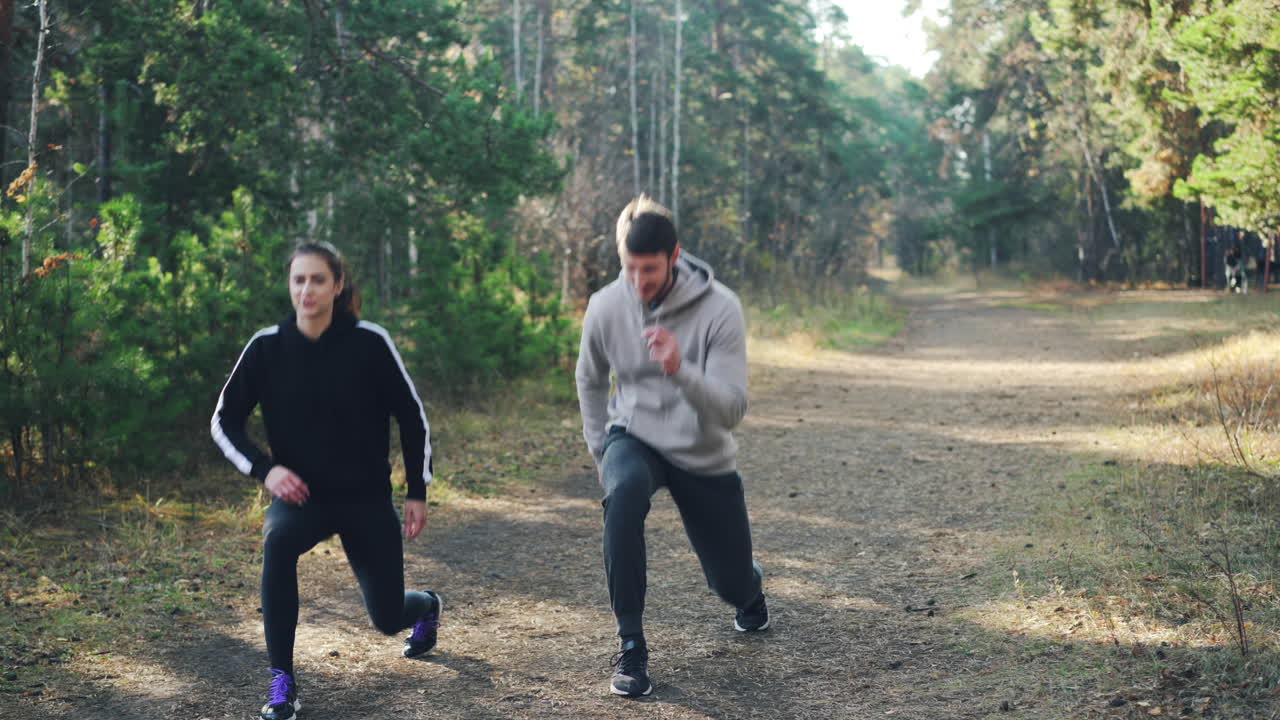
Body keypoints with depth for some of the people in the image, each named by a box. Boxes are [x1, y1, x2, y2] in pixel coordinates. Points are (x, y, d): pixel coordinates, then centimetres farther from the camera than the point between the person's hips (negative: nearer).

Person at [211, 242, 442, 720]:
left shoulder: (368, 342, -14)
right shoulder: (267, 347, -10)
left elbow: (411, 416, -2)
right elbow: (224, 421, -2)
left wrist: (418, 492, -1)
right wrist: (264, 469, -18)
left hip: (366, 497, 0)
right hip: (301, 494, 1)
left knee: (387, 619, 7)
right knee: (277, 541, -35)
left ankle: (427, 606, 49)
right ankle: (282, 681, -22)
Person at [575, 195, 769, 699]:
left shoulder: (720, 308, -22)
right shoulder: (605, 305, -13)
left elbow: (732, 410, -26)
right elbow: (590, 379, 7)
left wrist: (680, 369, -42)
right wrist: (601, 453, 5)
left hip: (704, 457, 0)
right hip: (635, 439, 1)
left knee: (733, 586, 11)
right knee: (623, 493, -37)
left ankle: (749, 588, 54)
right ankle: (631, 647, -25)